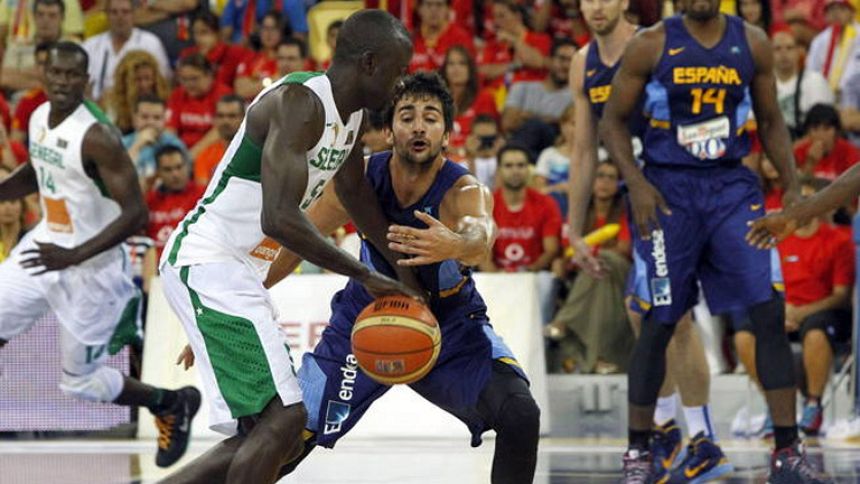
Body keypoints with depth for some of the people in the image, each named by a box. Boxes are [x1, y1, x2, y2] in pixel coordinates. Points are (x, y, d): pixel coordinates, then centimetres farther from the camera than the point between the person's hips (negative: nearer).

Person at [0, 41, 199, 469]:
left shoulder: (97, 138, -25)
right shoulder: (38, 118, 0)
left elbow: (136, 215, -26)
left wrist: (75, 257, -32)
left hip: (91, 268, -7)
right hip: (46, 245, 7)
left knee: (81, 382, 4)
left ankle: (174, 406, 27)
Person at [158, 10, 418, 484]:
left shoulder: (351, 115, 10)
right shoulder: (299, 102, -21)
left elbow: (358, 197, 26)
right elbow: (280, 218, -29)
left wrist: (404, 273, 21)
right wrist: (365, 276, -22)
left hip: (239, 272, 10)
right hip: (206, 263, -10)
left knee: (269, 430, 11)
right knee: (283, 417, -17)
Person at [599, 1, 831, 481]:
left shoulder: (752, 44, 5)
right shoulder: (651, 45, -3)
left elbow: (771, 122, 13)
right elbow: (613, 121, 1)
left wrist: (792, 186, 3)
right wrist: (637, 184, -12)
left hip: (732, 186, 2)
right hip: (668, 189, -2)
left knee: (770, 312, -8)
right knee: (659, 323, 0)